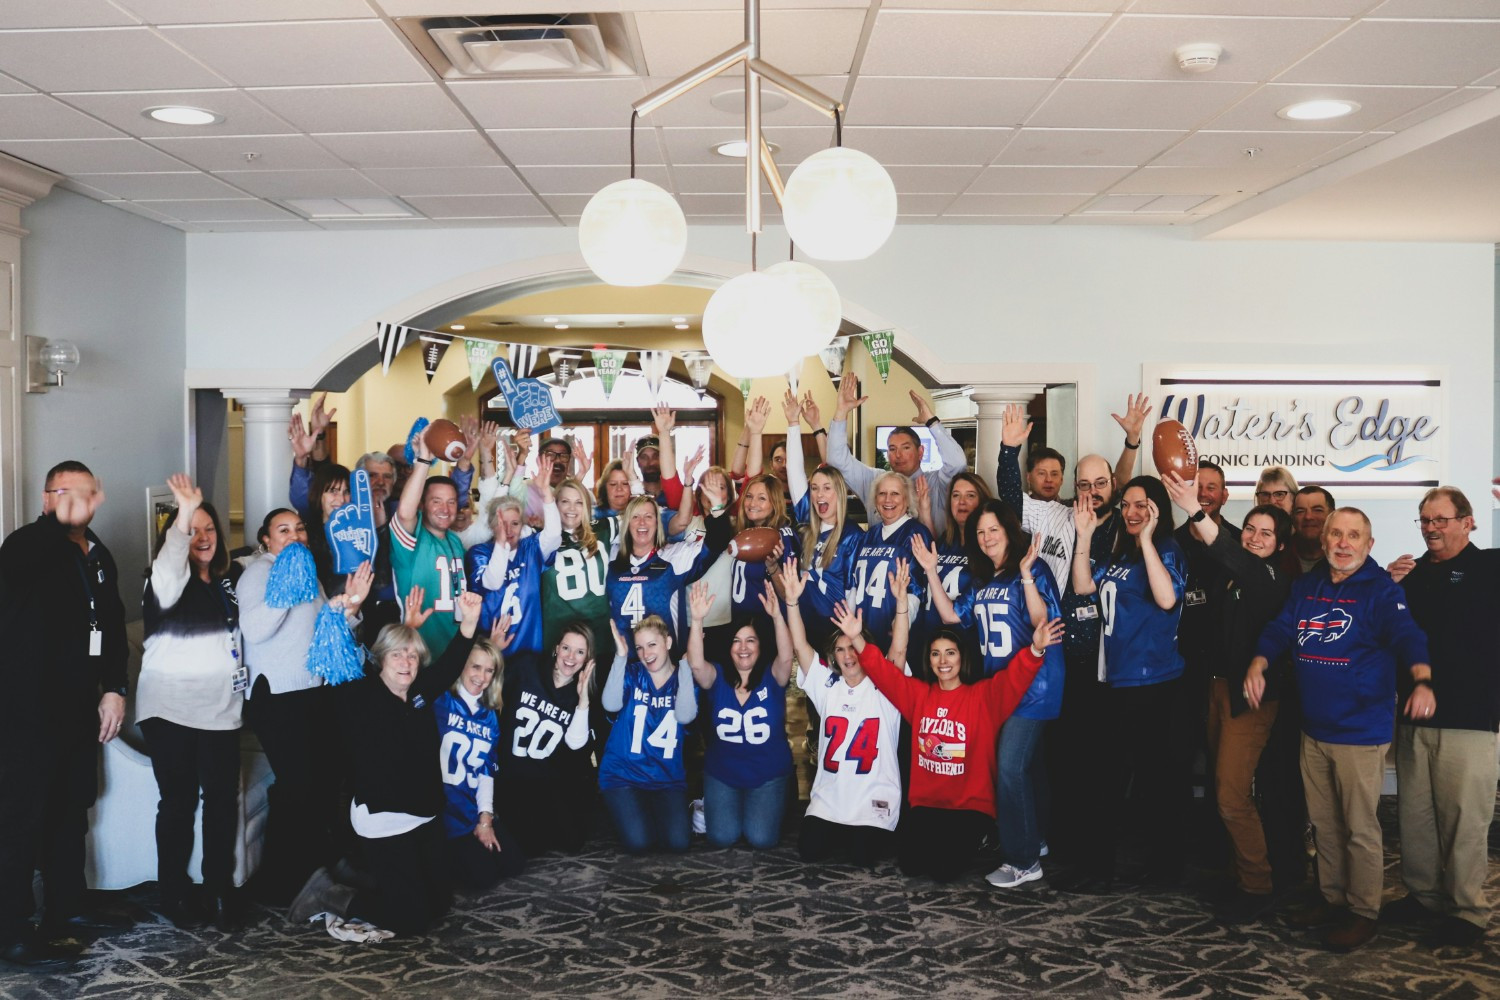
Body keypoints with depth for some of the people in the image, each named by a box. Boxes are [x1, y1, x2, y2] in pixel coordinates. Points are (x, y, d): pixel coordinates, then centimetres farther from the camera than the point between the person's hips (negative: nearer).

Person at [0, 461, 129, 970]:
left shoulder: (100, 557, 12)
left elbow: (113, 628, 16)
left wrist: (114, 688, 8)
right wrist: (64, 520, -47)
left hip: (80, 708, 7)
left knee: (72, 810, 16)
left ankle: (66, 907, 28)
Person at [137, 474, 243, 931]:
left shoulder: (226, 586, 13)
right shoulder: (165, 581, -3)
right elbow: (168, 579, -28)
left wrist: (242, 681, 16)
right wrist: (183, 515, -37)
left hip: (220, 708, 4)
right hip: (171, 708, -4)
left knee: (223, 801, 0)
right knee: (179, 802, -1)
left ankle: (220, 890, 9)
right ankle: (173, 893, 11)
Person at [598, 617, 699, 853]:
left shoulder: (685, 678, 1)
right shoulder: (631, 673, 0)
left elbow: (685, 716, -19)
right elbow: (611, 705, -20)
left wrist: (686, 663, -21)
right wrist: (621, 656, -24)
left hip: (667, 777, 1)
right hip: (623, 774, -1)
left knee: (678, 841, -19)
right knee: (638, 842, -21)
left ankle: (658, 812, 15)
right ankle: (631, 813, 15)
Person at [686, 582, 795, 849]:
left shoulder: (772, 676, -8)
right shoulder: (717, 677, -6)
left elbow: (786, 658, -30)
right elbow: (696, 664, -27)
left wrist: (776, 616, -46)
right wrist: (697, 620, -42)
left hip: (768, 774, -1)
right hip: (721, 774, 1)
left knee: (761, 839, -13)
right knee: (722, 837, -12)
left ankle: (769, 806, 21)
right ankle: (718, 807, 22)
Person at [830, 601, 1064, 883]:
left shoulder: (984, 695, -7)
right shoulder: (918, 694, 5)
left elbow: (1015, 678, -23)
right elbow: (883, 671, 0)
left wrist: (1035, 649, -43)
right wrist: (857, 638, -16)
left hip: (971, 805, -3)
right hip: (925, 802, 3)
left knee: (944, 869, -19)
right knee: (910, 864, -15)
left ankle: (971, 841, 16)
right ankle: (934, 837, 19)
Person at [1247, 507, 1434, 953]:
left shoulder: (1382, 589, -11)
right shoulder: (1305, 585, 8)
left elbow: (1408, 635, -24)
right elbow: (1280, 629, 7)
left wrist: (1422, 682, -42)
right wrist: (1258, 664, -12)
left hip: (1360, 732, -6)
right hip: (1313, 728, 6)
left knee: (1360, 828, 4)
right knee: (1323, 824, 18)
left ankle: (1363, 912, 19)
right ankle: (1333, 899, 33)